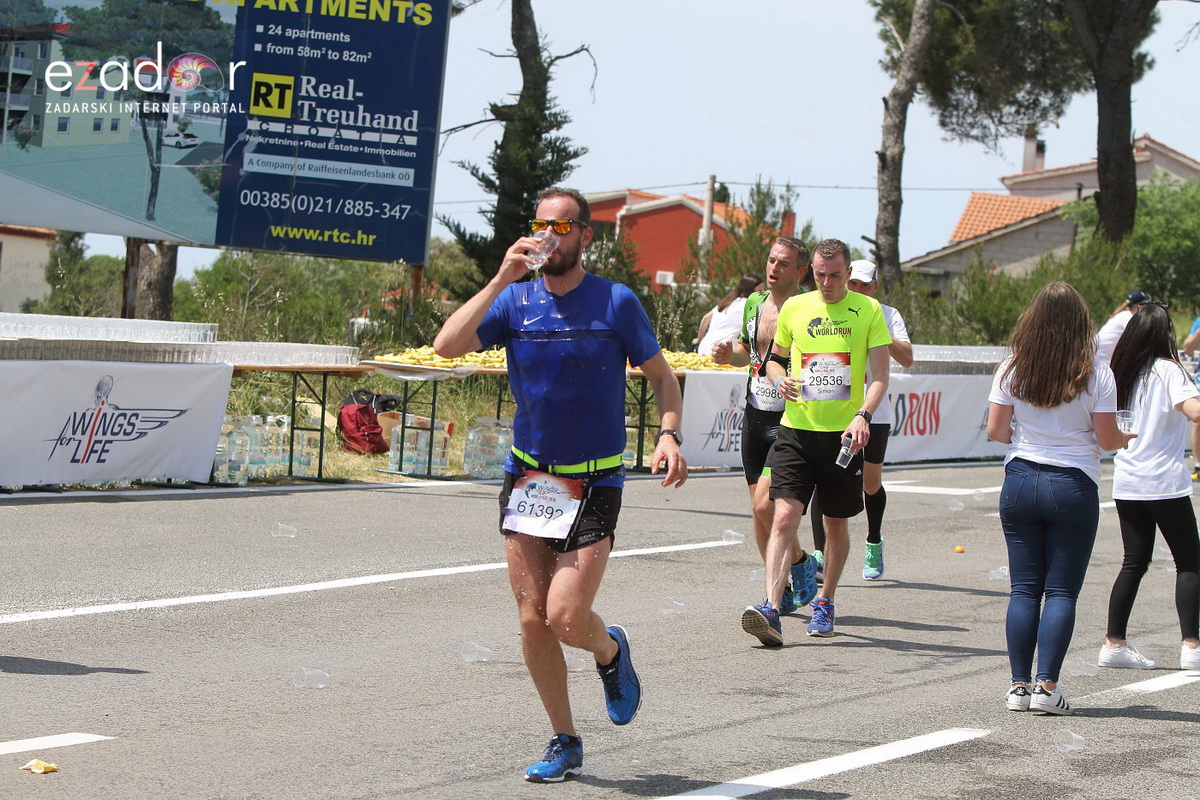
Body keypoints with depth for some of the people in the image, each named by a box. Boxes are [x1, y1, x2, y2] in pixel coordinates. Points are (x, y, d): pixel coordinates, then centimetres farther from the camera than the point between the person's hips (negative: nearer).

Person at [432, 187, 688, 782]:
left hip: (594, 483, -3)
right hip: (527, 479, 3)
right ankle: (564, 743, 18)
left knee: (566, 618, -14)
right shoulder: (515, 301, 1)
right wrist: (501, 279, -17)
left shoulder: (616, 303, -4)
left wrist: (669, 434, -13)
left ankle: (611, 652, 22)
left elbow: (662, 376, 5)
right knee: (532, 619, 2)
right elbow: (446, 346, -13)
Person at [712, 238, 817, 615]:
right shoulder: (755, 304, 8)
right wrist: (729, 354, 3)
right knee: (759, 512, 8)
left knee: (765, 503, -18)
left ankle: (801, 564, 5)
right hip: (755, 417, 7)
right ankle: (782, 592, 22)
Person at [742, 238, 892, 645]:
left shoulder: (868, 311, 1)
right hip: (796, 429, 0)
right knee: (784, 516, -14)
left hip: (844, 433, 0)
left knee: (836, 524, 11)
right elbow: (774, 357, 20)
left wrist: (863, 415, -19)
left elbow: (880, 375, -3)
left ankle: (824, 602, 30)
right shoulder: (794, 307, 7)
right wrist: (780, 379, -3)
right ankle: (771, 609, -23)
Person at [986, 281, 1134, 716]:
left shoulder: (1012, 368, -2)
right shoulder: (1095, 373, -8)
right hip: (1073, 486, -2)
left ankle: (1018, 685, 6)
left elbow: (996, 430, 1)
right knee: (1062, 591, 2)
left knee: (1023, 588, 8)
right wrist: (1125, 440, 16)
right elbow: (1107, 438, -6)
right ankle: (1047, 687, -3)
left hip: (1020, 481, 2)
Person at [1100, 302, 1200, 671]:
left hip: (1126, 484, 6)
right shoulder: (1168, 370, -10)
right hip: (1165, 481, -6)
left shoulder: (1122, 372, 6)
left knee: (1134, 561, 12)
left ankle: (1114, 643, 8)